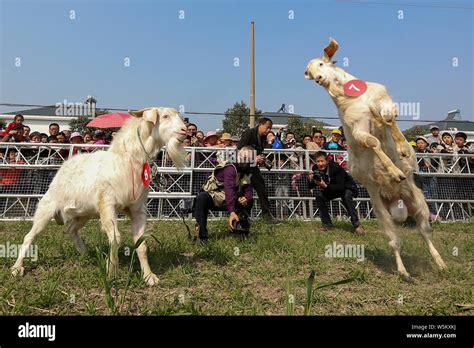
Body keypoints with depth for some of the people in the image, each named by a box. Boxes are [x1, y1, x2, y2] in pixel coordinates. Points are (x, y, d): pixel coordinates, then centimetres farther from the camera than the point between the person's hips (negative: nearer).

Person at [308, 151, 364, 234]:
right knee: (319, 196, -18)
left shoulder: (335, 168, -32)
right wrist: (310, 180, -33)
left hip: (347, 187, -5)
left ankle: (356, 225, -27)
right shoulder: (316, 169, -15)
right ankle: (327, 224, -7)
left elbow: (341, 187, -37)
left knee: (347, 196, -35)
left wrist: (326, 186, -47)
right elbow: (310, 187, -11)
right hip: (331, 189, 5)